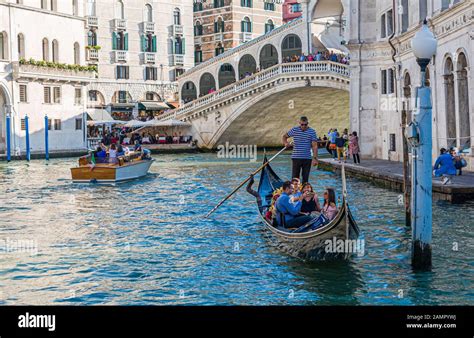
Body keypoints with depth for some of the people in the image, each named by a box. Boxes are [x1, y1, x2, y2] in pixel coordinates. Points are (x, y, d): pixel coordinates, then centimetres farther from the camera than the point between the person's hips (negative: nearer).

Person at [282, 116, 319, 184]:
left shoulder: (312, 132, 0)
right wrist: (285, 143, -9)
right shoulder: (294, 130, 2)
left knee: (305, 178, 6)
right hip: (296, 158, 0)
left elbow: (314, 146, -1)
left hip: (307, 158, 0)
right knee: (295, 177, 2)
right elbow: (285, 136, 14)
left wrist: (315, 158, -9)